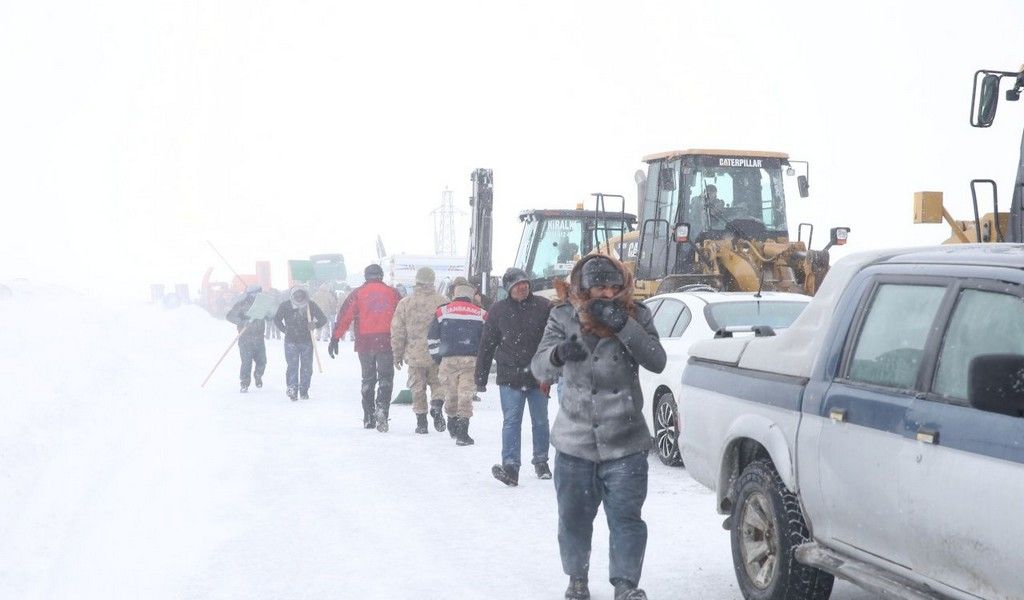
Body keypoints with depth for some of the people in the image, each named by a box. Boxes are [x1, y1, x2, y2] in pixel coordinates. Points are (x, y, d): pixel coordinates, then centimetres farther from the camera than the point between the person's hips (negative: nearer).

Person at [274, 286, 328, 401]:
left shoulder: (311, 305, -1)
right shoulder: (285, 306, -2)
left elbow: (323, 319, 4)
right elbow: (277, 319, 13)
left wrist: (315, 325, -16)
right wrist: (285, 330, 4)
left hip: (307, 341, 1)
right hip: (291, 341, -1)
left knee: (307, 367, 3)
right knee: (292, 366, -9)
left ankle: (304, 391, 14)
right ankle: (292, 390, -9)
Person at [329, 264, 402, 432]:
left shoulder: (357, 293, 4)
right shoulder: (392, 293, 6)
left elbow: (345, 316, -1)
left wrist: (335, 338, -1)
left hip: (365, 342, 1)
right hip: (386, 342, -1)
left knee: (368, 379, 13)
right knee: (385, 378, 3)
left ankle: (369, 418, 15)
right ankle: (381, 408, -22)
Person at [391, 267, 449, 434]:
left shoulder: (405, 303, -1)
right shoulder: (443, 302, -5)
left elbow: (397, 331, 1)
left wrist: (397, 355, 10)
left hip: (415, 355, 1)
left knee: (417, 388, 10)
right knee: (438, 383, 14)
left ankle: (421, 421, 9)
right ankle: (437, 405, -13)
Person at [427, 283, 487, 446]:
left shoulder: (442, 312, 8)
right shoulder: (481, 314, 8)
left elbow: (432, 337, 8)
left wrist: (437, 357, 16)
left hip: (448, 360, 1)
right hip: (471, 360, -1)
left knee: (450, 393, 18)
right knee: (466, 394, -1)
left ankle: (452, 427, 33)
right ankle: (462, 432, -10)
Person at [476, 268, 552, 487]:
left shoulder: (543, 307, -3)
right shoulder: (498, 311, 0)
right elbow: (486, 346, 6)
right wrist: (480, 378, 6)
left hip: (538, 376, 1)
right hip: (510, 376, -1)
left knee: (540, 421, 12)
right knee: (511, 421, -8)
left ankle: (541, 462, 29)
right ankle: (510, 467, -12)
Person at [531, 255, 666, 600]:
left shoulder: (636, 316, -2)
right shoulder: (563, 318, -2)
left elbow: (657, 362, -14)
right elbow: (539, 368, -9)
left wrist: (623, 326, -25)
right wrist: (558, 354, -32)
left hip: (624, 444, -1)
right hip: (574, 442, 1)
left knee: (626, 517, -3)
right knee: (573, 517, 10)